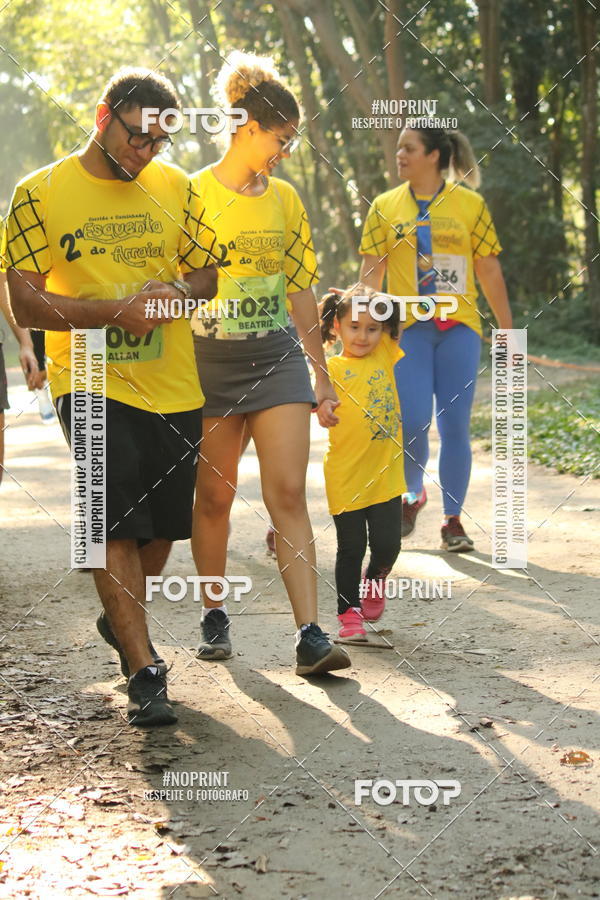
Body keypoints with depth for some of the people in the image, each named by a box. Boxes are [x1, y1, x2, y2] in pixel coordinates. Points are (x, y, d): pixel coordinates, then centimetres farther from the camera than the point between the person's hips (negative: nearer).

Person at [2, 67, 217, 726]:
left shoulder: (174, 188, 7)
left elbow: (205, 275, 16)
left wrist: (176, 291, -8)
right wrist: (115, 311, -19)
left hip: (174, 388, 4)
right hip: (90, 383, -4)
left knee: (162, 526, 12)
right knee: (117, 525, -11)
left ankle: (120, 617, 40)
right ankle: (143, 670, -5)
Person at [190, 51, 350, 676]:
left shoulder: (284, 199, 10)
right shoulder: (193, 195, -4)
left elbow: (300, 289, 14)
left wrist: (321, 373, 13)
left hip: (277, 357, 3)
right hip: (209, 360, -3)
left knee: (289, 492, -6)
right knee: (214, 496, 6)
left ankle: (310, 636, -10)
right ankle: (214, 618, 24)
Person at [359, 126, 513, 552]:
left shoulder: (471, 205, 5)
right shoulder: (385, 207, 7)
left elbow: (490, 272, 7)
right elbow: (371, 273, 6)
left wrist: (508, 330, 7)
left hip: (459, 327, 0)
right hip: (408, 328, 0)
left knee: (455, 426, -1)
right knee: (412, 422, -8)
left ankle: (453, 520, 11)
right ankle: (413, 493, 21)